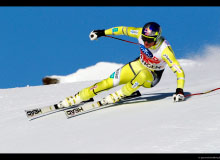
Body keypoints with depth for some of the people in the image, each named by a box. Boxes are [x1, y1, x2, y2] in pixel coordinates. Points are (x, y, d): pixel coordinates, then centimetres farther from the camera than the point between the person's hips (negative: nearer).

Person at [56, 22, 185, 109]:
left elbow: (179, 72, -33)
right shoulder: (142, 34, -22)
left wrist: (180, 90, -48)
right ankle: (79, 98, 3)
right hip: (139, 65, 4)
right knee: (110, 82, -7)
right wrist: (102, 32, 2)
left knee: (142, 75, -40)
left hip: (153, 77, -4)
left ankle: (119, 96, -21)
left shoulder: (165, 50, -34)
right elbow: (124, 30, -5)